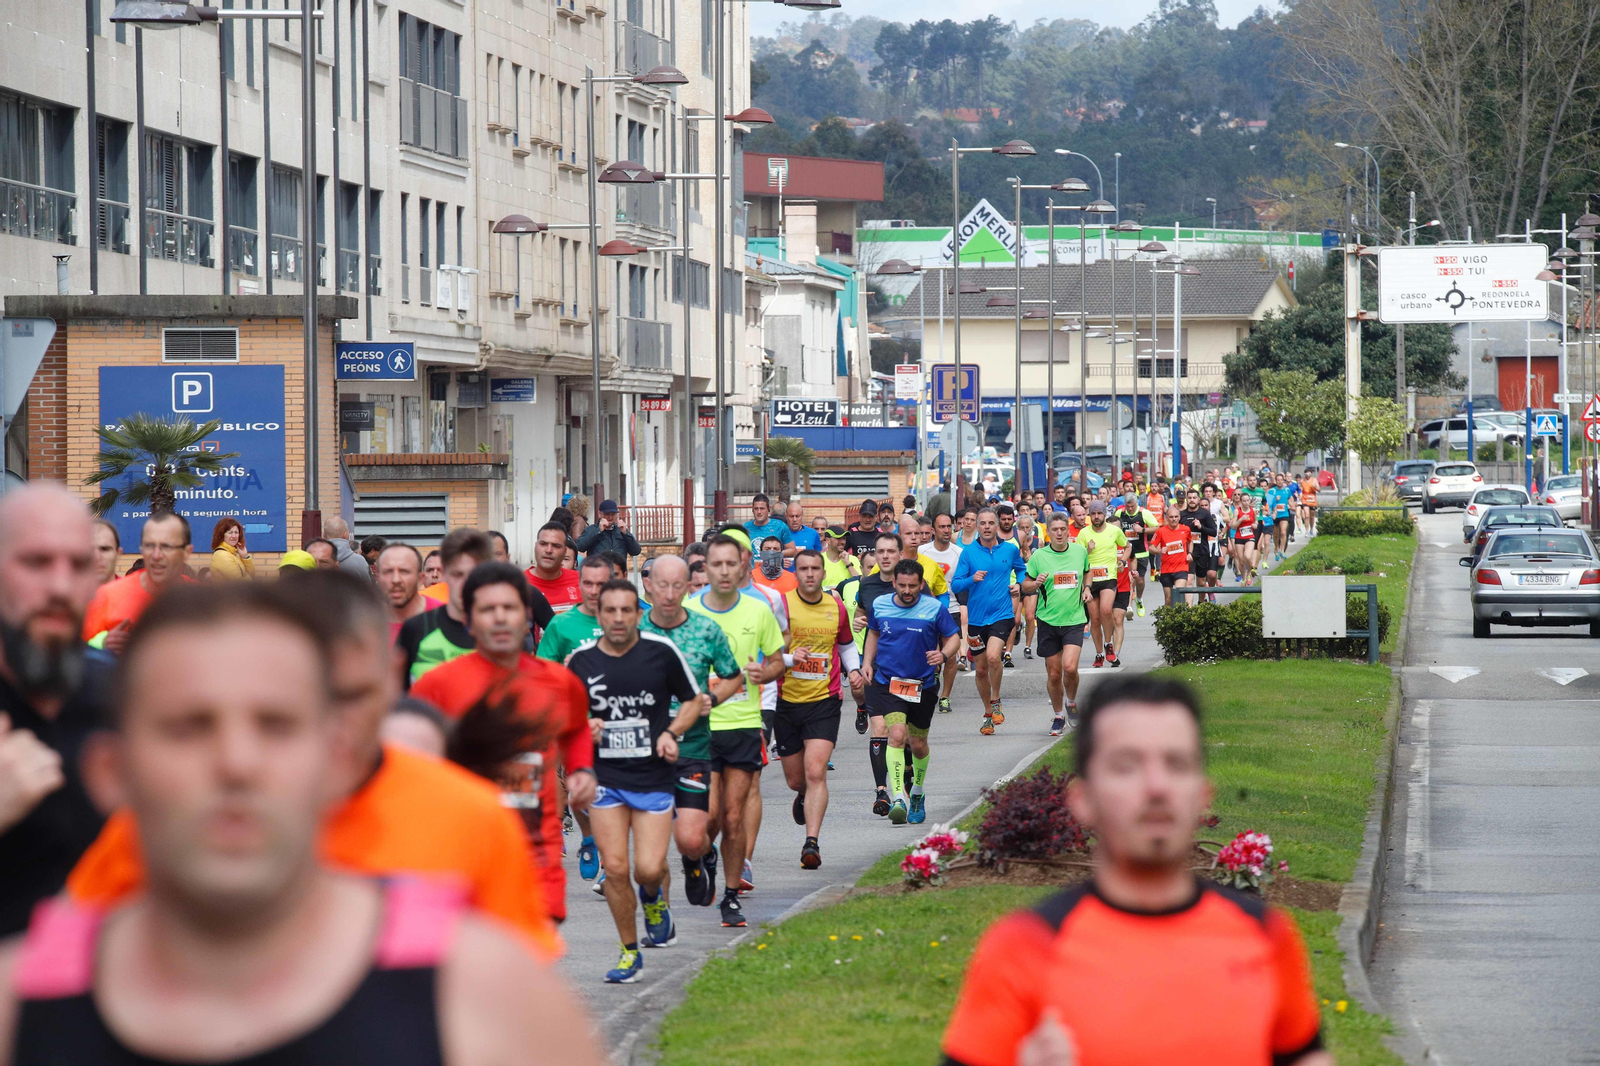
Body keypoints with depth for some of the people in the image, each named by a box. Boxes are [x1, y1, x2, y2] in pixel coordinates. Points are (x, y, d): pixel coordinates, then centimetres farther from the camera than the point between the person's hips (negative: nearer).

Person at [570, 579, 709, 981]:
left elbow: (694, 700, 7)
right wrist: (582, 729, -9)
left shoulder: (661, 651, -4)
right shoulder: (580, 661, 0)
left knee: (649, 869, -10)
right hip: (604, 778, 1)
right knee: (615, 868, -6)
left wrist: (671, 733, -9)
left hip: (654, 778, -1)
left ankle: (654, 897, 29)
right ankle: (630, 952, 12)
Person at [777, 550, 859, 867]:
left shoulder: (836, 608, 4)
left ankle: (812, 842, -18)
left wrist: (853, 669, 5)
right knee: (795, 779, 11)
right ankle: (805, 797, 49)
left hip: (824, 701, 0)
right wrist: (789, 658, -26)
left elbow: (847, 644, 23)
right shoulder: (782, 605, -7)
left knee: (816, 772, -16)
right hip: (787, 700, 0)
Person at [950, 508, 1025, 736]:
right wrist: (972, 579, -21)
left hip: (1002, 615, -2)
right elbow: (955, 584, -3)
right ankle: (988, 715, 28)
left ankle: (996, 702, 0)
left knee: (993, 656, -25)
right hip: (976, 617, 2)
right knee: (981, 669, 9)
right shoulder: (969, 552, -1)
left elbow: (1022, 570, 22)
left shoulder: (1010, 550, 2)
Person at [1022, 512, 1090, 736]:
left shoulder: (1080, 551, 3)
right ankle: (1058, 716, 24)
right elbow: (1025, 585, 5)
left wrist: (1086, 588, 5)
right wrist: (1036, 583, -16)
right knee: (1053, 673, 4)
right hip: (1048, 621, 0)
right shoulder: (1039, 556, -3)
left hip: (1074, 619, 0)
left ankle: (1071, 703, 12)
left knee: (1070, 667, -17)